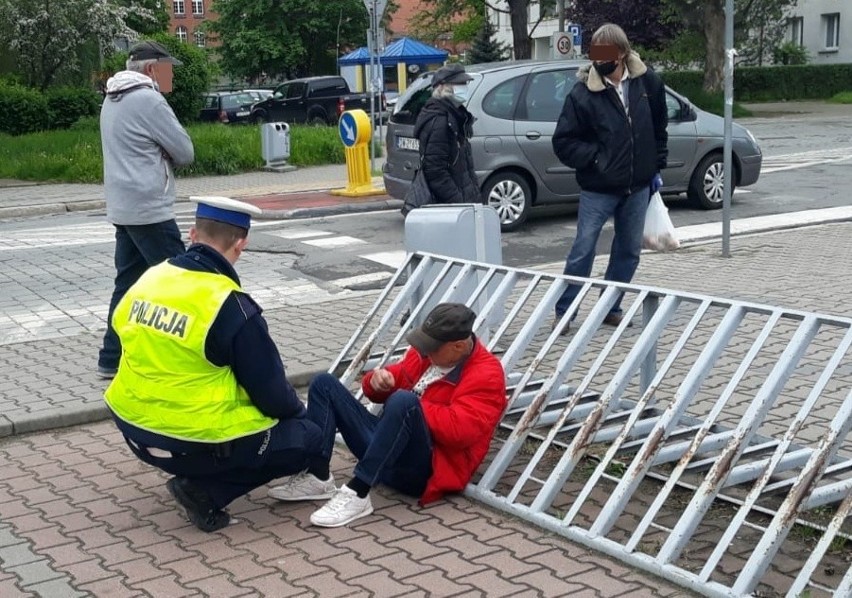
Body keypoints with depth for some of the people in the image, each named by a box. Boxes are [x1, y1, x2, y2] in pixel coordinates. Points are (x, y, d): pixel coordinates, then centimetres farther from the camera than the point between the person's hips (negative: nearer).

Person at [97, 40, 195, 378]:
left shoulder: (113, 101, 16)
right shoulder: (148, 100, -15)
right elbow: (185, 152, -11)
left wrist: (157, 156, 3)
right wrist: (164, 156, 8)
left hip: (123, 208, 10)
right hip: (149, 210, -10)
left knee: (128, 282, 12)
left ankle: (112, 358, 14)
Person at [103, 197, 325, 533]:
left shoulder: (147, 280, 0)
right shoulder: (231, 307, -19)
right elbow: (270, 392, -11)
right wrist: (297, 411, 12)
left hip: (135, 430, 8)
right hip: (196, 443, -8)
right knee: (308, 439, 8)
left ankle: (194, 476, 19)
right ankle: (206, 491, -2)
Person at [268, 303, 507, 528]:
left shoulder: (485, 376, -12)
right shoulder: (428, 352, 11)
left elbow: (458, 430, -26)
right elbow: (395, 379, 21)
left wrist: (411, 404, -14)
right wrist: (380, 379, -4)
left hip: (424, 467, -9)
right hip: (386, 449, 9)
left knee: (403, 401, -37)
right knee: (325, 384, 4)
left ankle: (357, 493, -35)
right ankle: (318, 478, -14)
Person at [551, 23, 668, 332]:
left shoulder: (648, 82, -2)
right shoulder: (583, 94, -13)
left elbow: (659, 128, 12)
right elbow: (563, 141, -10)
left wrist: (657, 167, 11)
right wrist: (596, 157, -17)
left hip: (638, 186, 4)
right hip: (598, 189, -4)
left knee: (629, 251, 12)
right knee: (582, 251, -1)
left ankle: (611, 308, 26)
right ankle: (563, 312, 10)